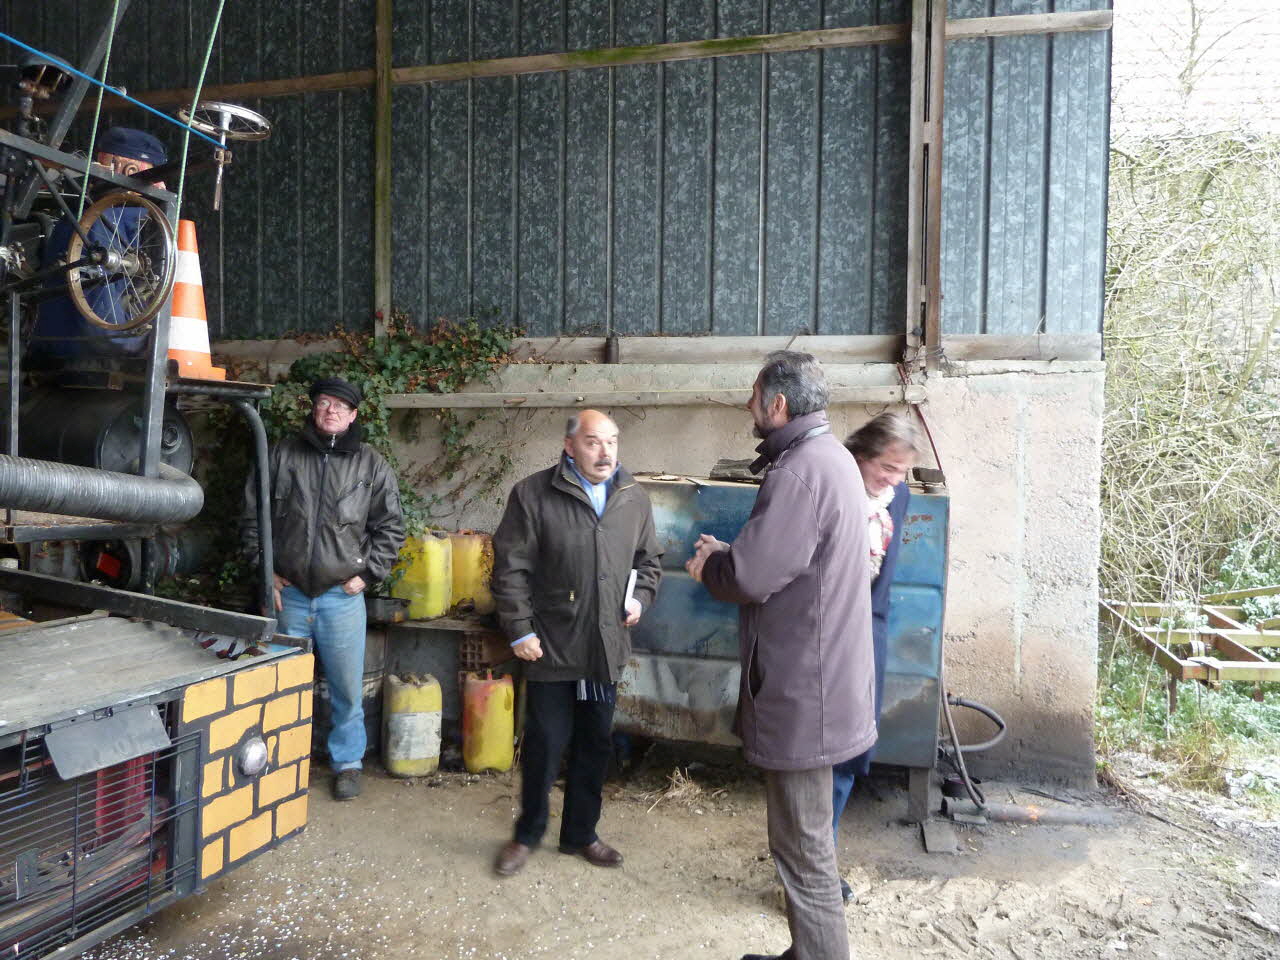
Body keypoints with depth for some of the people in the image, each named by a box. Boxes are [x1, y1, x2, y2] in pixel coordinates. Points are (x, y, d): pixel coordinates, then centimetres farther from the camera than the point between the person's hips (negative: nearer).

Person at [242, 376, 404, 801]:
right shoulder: (283, 454, 3)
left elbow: (390, 527, 4)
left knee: (347, 688, 5)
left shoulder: (371, 465, 0)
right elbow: (254, 512, 9)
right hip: (288, 593, 2)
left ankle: (347, 763, 23)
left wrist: (367, 574, -2)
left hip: (342, 596, -1)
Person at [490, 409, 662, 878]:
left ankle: (580, 834, 34)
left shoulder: (635, 499, 7)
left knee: (595, 744, 15)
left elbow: (649, 560, 18)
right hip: (550, 646, -4)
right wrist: (519, 630, -10)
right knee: (545, 743, 6)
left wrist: (640, 598, 1)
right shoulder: (534, 494, -7)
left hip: (606, 648, 4)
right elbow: (510, 567, -7)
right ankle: (527, 834, 29)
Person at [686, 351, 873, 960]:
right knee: (805, 838, 22)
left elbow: (749, 575, -25)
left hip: (802, 687, -11)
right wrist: (727, 555, 6)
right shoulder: (829, 457, 12)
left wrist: (709, 563, -5)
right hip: (817, 675, 11)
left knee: (803, 847, 4)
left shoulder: (801, 469, -22)